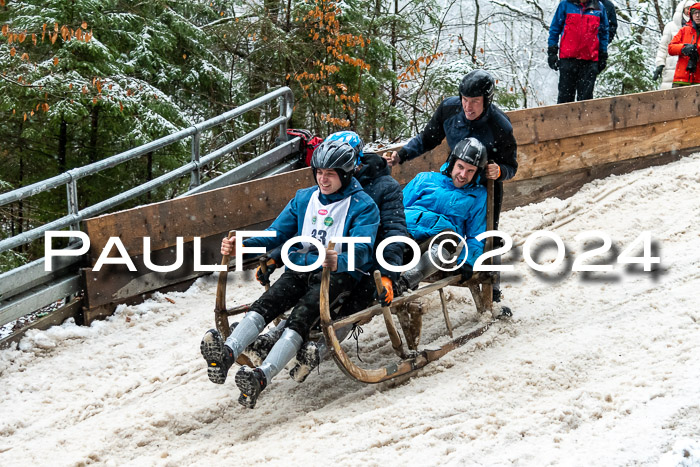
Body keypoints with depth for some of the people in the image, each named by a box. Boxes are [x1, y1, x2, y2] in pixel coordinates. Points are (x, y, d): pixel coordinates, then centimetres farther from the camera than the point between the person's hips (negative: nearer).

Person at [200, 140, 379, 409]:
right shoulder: (304, 199, 17)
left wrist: (338, 261, -41)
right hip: (301, 268, 5)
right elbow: (277, 233, 13)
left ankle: (261, 377, -52)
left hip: (340, 274, -5)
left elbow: (361, 250, -17)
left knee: (304, 311, -33)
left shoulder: (363, 206, -2)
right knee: (268, 302, -26)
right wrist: (242, 246, -7)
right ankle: (226, 354, -49)